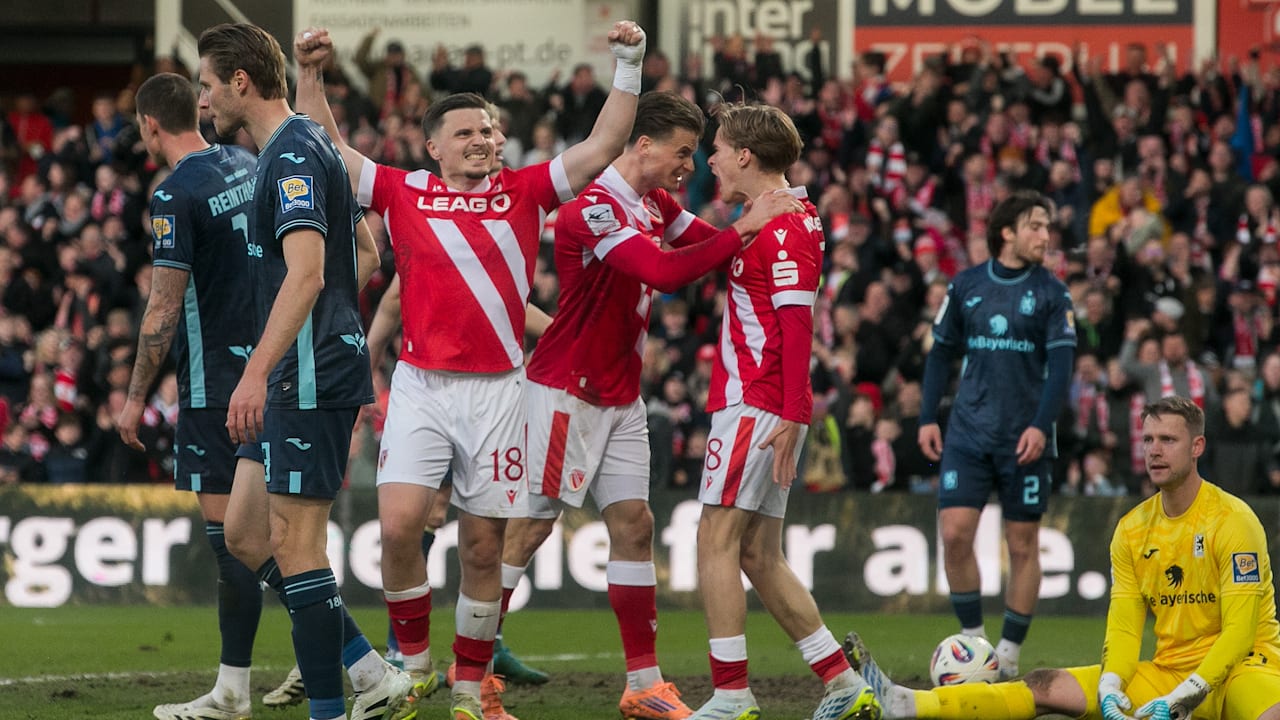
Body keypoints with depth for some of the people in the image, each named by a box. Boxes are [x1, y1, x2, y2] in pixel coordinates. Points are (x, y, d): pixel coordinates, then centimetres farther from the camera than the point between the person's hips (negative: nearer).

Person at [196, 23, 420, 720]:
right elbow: (365, 255, 26)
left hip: (309, 379, -10)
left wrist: (258, 373, -33)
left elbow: (306, 275, -26)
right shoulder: (306, 146, 17)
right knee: (245, 534, 11)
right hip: (299, 381, 10)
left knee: (294, 545, -7)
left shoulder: (293, 155, -15)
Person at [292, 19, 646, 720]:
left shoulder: (524, 192, 7)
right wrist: (310, 75, -3)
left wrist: (628, 67, -3)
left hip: (497, 391, 1)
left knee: (483, 546, 4)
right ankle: (412, 662, 3)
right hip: (420, 386, -1)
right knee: (399, 524, -15)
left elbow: (602, 147, 5)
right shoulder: (403, 192, 5)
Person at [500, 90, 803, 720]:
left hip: (620, 397, 9)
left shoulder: (655, 206, 9)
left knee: (632, 523, 4)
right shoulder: (594, 209, -21)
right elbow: (663, 271, -32)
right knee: (528, 526, -5)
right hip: (566, 393, -9)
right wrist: (744, 230, -28)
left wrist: (764, 217, -8)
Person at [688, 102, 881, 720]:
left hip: (755, 406, -10)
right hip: (758, 403, 10)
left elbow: (796, 323, -20)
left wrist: (791, 415, -24)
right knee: (758, 555, 10)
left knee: (717, 539, -9)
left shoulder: (784, 227, -14)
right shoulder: (783, 220, 17)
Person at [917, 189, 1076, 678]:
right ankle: (972, 638, 6)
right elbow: (941, 353, 13)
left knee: (1023, 545, 1)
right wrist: (927, 418, 6)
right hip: (969, 433, 1)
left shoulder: (1051, 293, 0)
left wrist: (1041, 425, -18)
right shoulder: (966, 285, 7)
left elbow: (1061, 364, -6)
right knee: (954, 533, -10)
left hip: (1025, 438, -1)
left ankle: (1009, 653, 11)